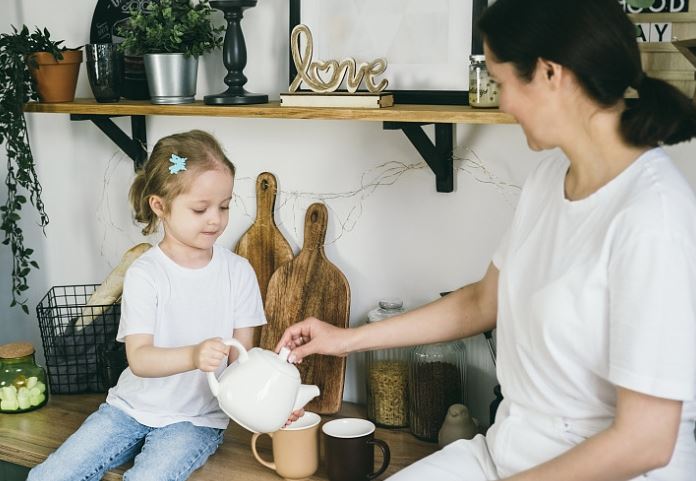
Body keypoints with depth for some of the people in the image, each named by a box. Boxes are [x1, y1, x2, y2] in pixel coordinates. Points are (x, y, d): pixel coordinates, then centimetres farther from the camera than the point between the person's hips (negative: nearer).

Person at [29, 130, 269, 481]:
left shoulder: (238, 271, -5)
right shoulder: (144, 274, -11)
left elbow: (241, 356, -3)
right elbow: (139, 358, -18)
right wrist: (193, 356, -38)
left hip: (197, 418, -1)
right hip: (133, 407, 1)